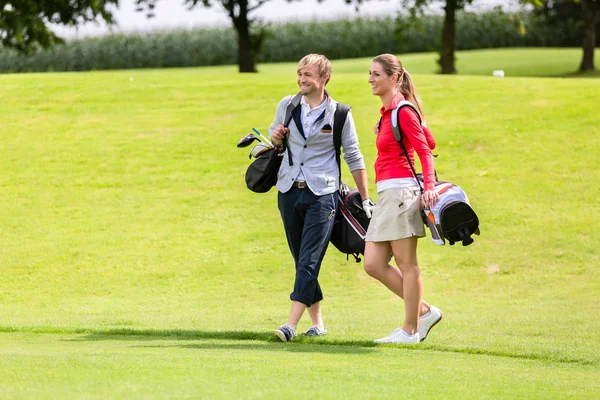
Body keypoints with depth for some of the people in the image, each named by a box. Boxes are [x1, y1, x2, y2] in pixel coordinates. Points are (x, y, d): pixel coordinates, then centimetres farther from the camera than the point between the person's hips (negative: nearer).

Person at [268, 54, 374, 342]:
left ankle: (291, 325, -20)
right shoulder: (287, 105, 8)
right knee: (301, 261, 9)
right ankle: (317, 323, 18)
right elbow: (273, 139, 23)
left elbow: (354, 158, 4)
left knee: (309, 262, -12)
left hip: (322, 194, -5)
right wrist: (274, 138, -2)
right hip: (289, 190, 5)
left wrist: (366, 199, 5)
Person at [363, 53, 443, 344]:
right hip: (386, 194, 10)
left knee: (406, 263, -2)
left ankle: (410, 330, 5)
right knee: (373, 264, 6)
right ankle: (424, 312, 14)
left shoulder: (402, 110, -10)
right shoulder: (388, 111, 16)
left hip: (400, 190, -10)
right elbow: (429, 142, 21)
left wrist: (429, 186, -25)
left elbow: (425, 150, -15)